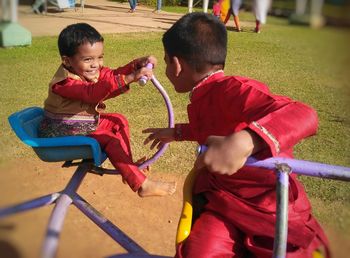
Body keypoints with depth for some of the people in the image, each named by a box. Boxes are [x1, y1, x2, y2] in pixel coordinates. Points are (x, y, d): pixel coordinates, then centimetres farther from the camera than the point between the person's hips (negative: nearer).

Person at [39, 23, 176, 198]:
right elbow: (93, 93, -46)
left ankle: (128, 166, 15)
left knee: (119, 121, 9)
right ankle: (143, 186, -17)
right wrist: (129, 78, -57)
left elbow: (114, 75, -5)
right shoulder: (64, 83, -31)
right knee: (111, 142, -22)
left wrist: (138, 64, -24)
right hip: (65, 133, -10)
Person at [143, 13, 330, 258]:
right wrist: (176, 132, 41)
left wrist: (244, 141, -55)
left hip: (271, 205, -6)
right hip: (223, 199, 6)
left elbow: (302, 115, -40)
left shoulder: (232, 89, -22)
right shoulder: (203, 97, 9)